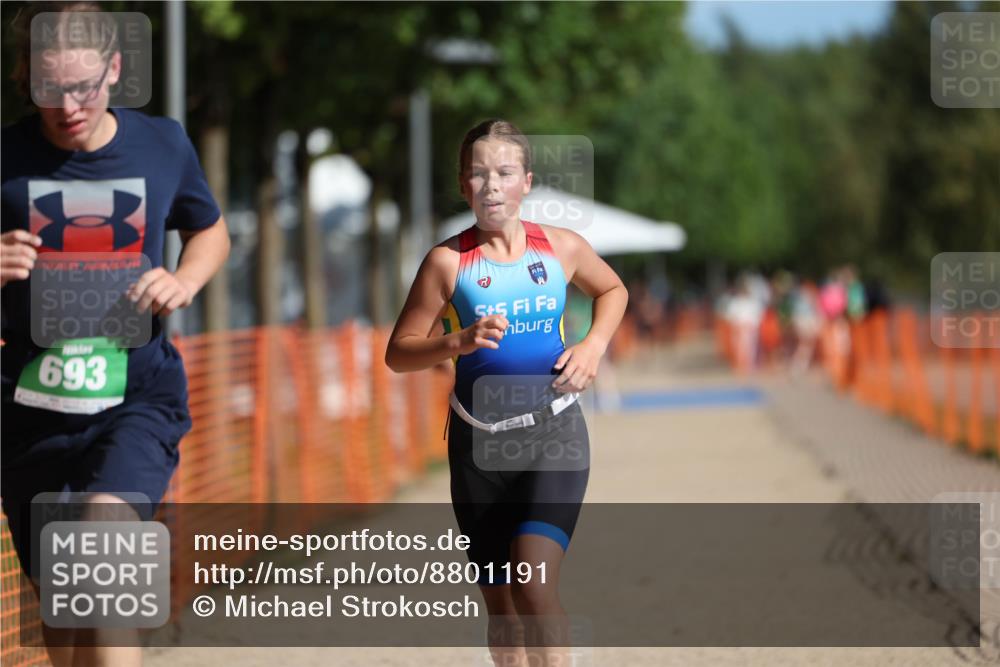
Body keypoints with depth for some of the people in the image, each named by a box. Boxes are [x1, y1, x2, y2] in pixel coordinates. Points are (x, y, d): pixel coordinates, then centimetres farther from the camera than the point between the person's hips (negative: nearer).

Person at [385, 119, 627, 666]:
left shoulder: (562, 247, -2)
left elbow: (612, 290, 19)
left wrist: (594, 345, 1)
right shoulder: (448, 262, -7)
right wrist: (458, 341, -22)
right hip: (480, 441, 1)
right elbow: (398, 353, -5)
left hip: (553, 434, -1)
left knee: (534, 587, -21)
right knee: (501, 606, 9)